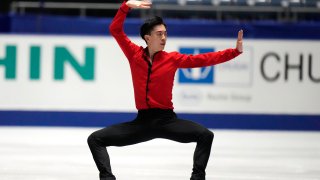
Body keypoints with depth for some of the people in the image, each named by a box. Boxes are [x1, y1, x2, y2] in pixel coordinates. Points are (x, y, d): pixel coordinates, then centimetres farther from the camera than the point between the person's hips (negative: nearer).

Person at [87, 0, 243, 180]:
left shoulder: (173, 59, 1)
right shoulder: (135, 54, 2)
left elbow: (204, 59, -4)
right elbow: (115, 30, 0)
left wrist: (235, 51, -11)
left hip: (167, 120, -1)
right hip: (142, 122, 1)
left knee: (206, 135, -25)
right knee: (95, 139, -6)